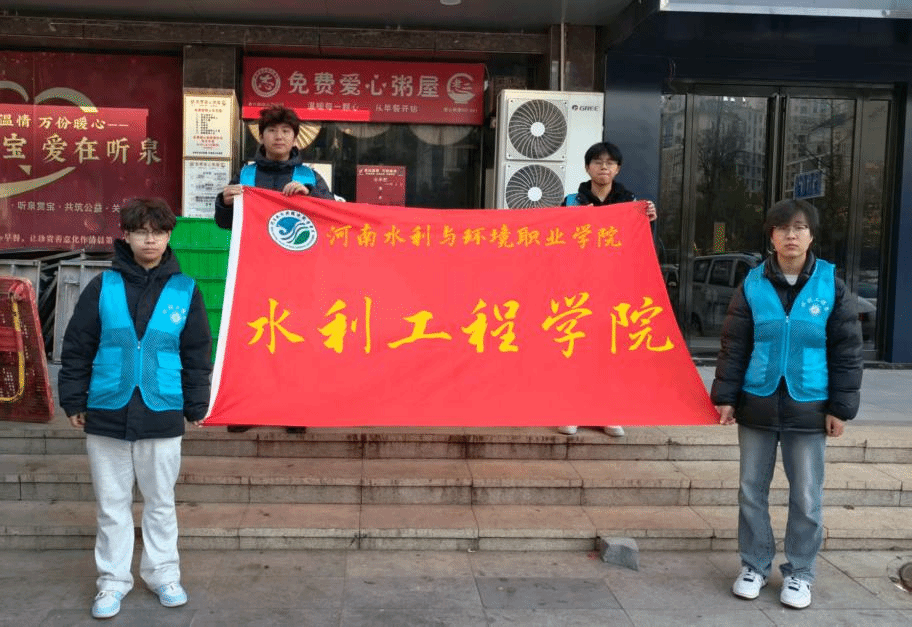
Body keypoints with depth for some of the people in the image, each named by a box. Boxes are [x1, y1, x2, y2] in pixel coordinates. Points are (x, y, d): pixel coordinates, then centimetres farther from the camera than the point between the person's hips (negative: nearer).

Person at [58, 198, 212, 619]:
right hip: (106, 414, 0)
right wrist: (73, 400, 2)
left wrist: (196, 406, 5)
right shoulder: (103, 287, -1)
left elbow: (197, 354, 5)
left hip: (162, 416, 0)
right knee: (112, 502, 11)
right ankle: (113, 579, 25)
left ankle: (163, 573, 27)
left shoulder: (185, 290, 0)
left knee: (161, 501, 12)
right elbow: (77, 347, 4)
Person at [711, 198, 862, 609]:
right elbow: (733, 346, 1)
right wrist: (725, 397, -2)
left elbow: (847, 352, 0)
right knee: (752, 490, 10)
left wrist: (841, 407, -3)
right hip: (757, 405, 1)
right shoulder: (753, 284, -1)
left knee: (806, 497, 7)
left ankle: (799, 573, 24)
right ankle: (754, 565, 25)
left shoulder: (832, 286, -2)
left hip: (808, 408, -1)